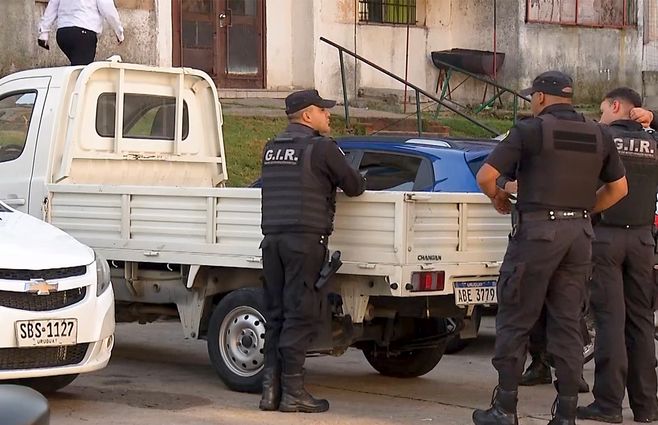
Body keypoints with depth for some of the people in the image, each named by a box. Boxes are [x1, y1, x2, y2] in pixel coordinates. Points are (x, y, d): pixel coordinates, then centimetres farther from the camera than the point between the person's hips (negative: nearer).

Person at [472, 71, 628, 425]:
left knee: (515, 320, 3)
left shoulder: (530, 130, -5)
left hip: (537, 230, -5)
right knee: (567, 323, 8)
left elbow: (485, 176, -10)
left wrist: (498, 199, 9)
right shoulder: (598, 136, 11)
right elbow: (618, 187, 18)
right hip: (580, 233, 5)